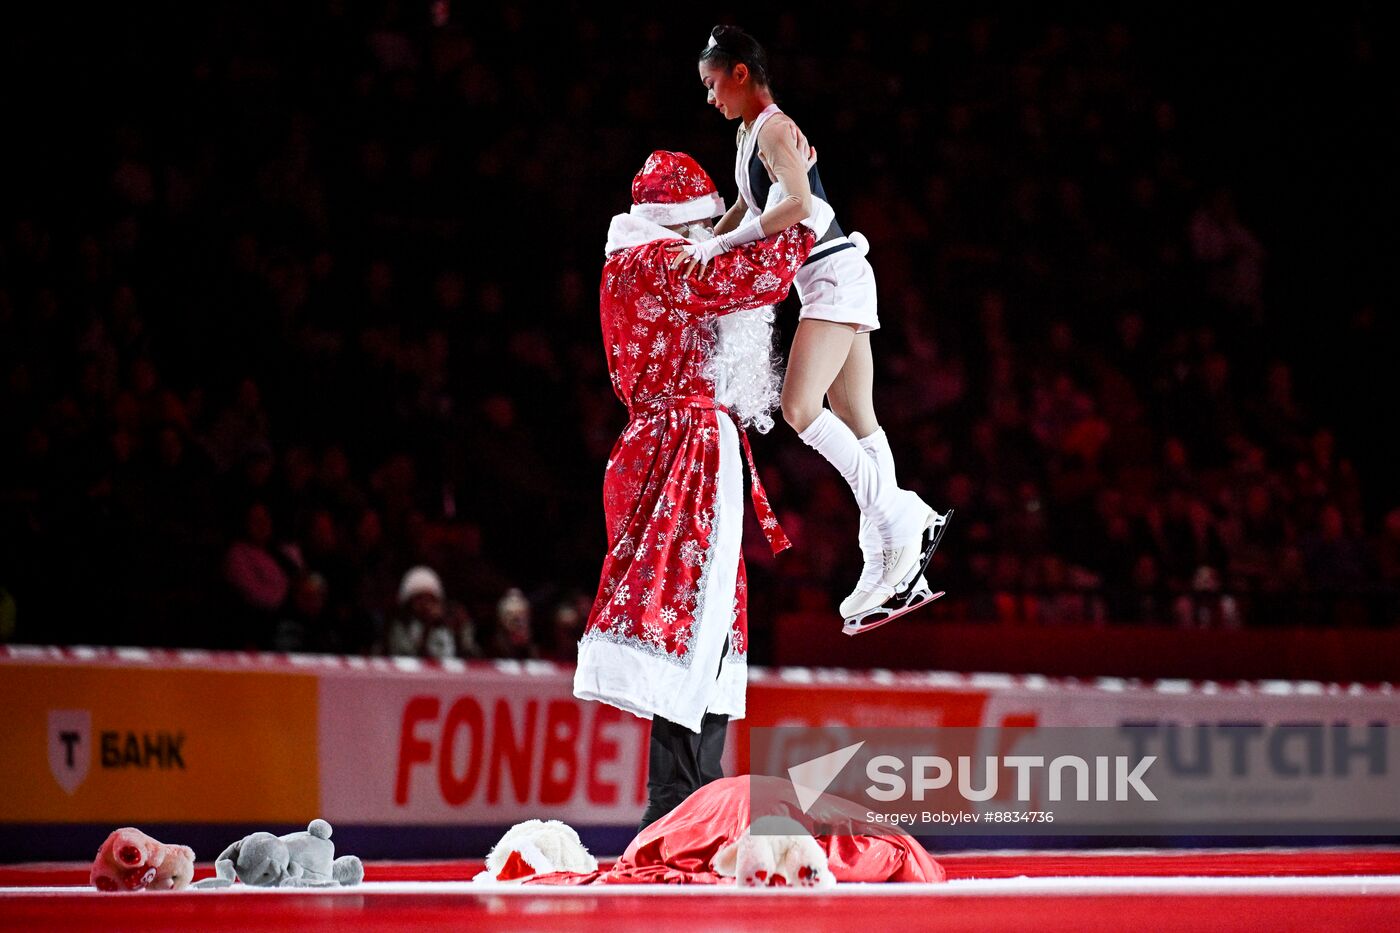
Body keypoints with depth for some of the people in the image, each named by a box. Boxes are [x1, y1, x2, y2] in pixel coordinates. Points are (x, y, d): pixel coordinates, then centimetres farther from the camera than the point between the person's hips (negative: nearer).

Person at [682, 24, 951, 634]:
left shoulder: (774, 130, -14)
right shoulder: (750, 132, 16)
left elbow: (799, 203, -29)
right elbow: (750, 205, 33)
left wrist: (724, 242, -26)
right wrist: (701, 247, 26)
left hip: (834, 274, -10)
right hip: (828, 283, 10)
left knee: (801, 407, -21)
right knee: (856, 424, 5)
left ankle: (898, 516, -16)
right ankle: (898, 573, 3)